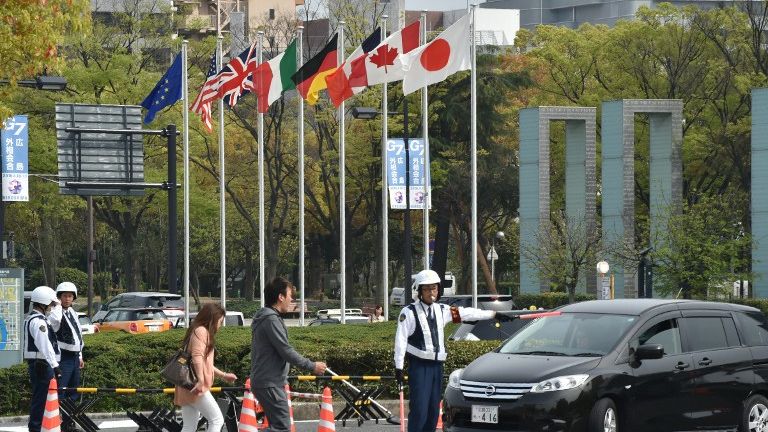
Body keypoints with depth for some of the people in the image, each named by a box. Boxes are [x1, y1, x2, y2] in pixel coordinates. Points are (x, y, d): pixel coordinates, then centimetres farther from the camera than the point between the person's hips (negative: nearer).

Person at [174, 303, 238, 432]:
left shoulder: (204, 332, 24)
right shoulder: (201, 331, -7)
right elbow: (197, 357, -21)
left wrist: (223, 375, 38)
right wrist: (200, 380, -30)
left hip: (188, 388, 10)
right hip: (195, 387, -10)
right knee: (217, 419, -9)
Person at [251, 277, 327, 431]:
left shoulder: (263, 318, 17)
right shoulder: (271, 320, -17)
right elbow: (286, 352, -20)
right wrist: (312, 366, -12)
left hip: (264, 382, 11)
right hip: (270, 384, -11)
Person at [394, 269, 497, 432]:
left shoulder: (442, 310, 11)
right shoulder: (409, 312, -5)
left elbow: (467, 313, 14)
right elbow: (401, 340, -8)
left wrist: (494, 314, 14)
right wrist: (399, 367, -12)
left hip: (437, 365, 6)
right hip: (419, 366, -6)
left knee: (434, 411, 6)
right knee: (419, 410, -13)